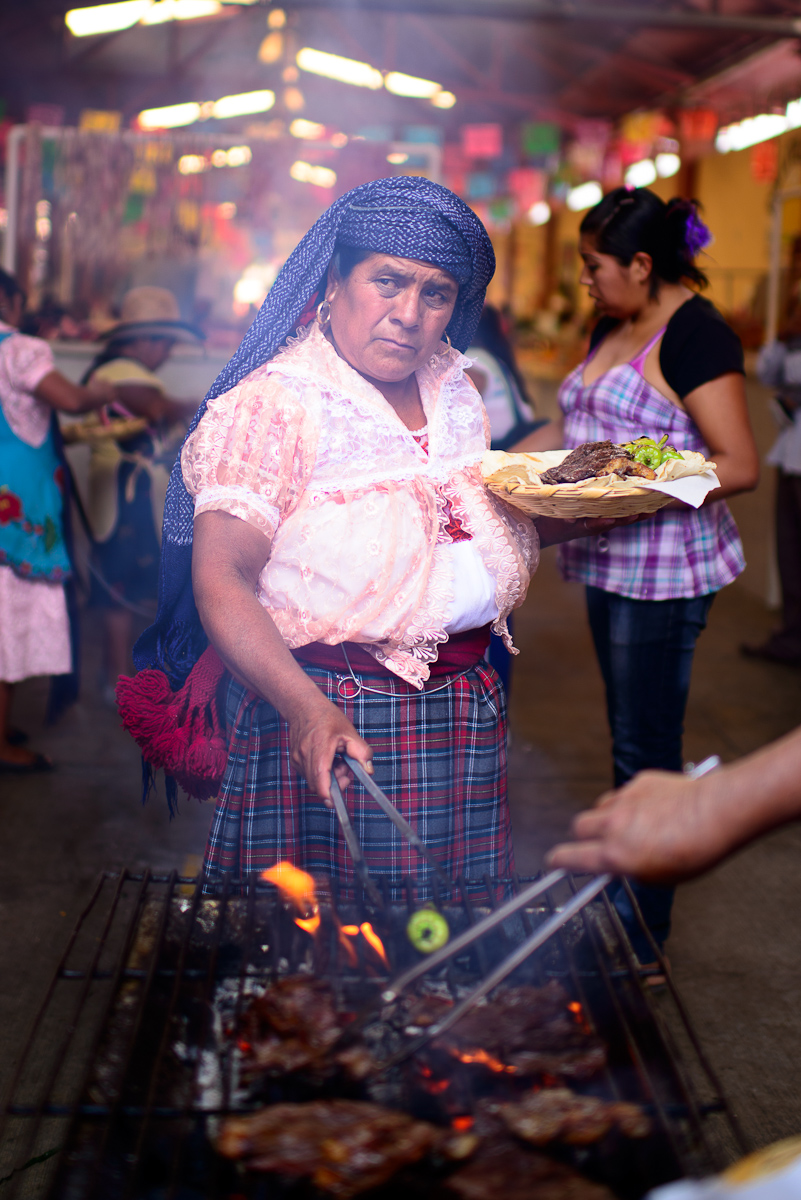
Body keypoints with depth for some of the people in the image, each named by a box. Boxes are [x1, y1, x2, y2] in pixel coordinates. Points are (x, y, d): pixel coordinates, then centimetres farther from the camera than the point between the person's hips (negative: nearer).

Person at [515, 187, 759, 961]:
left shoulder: (695, 335, -14)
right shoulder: (612, 329, 14)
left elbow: (738, 465, -19)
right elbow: (569, 430, 25)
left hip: (663, 572, -9)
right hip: (608, 567, 9)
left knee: (646, 752, -3)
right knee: (627, 741, 15)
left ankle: (641, 944, 8)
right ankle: (618, 903, 26)